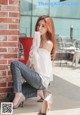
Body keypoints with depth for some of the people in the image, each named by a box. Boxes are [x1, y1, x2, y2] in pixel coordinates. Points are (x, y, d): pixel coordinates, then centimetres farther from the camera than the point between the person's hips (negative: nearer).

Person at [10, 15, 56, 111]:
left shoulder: (48, 43, -9)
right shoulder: (38, 41, 16)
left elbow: (33, 58, -15)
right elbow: (31, 60, 15)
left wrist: (35, 41, -14)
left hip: (41, 79, -8)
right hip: (36, 77, 8)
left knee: (15, 64, -25)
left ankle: (19, 94, -22)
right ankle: (38, 90, 5)